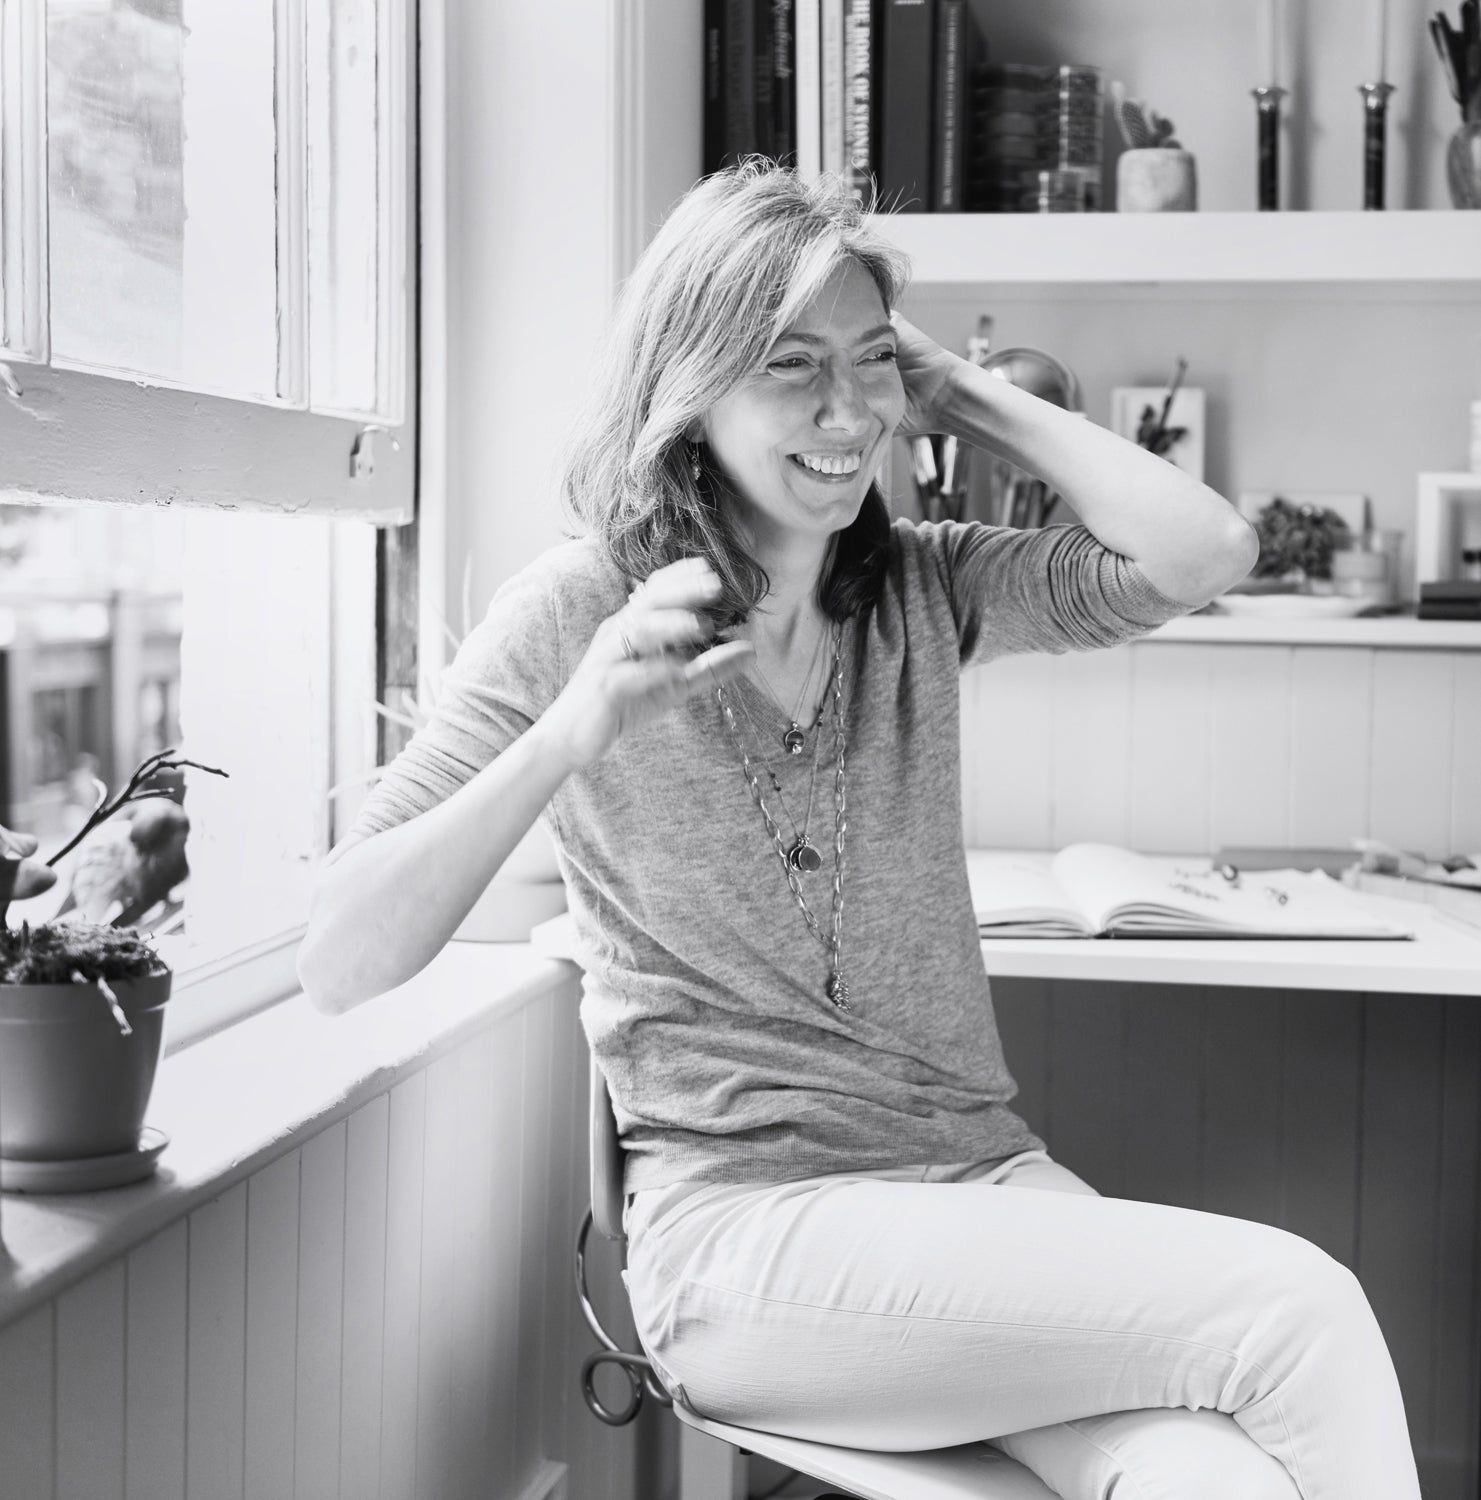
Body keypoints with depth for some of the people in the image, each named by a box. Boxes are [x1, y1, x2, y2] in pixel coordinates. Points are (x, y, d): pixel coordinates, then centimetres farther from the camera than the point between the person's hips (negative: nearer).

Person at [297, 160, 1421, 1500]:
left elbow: (1201, 555, -9)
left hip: (985, 1176, 4)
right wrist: (571, 734, -23)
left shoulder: (923, 589, 9)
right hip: (741, 1225, -4)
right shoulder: (579, 614, -3)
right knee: (1298, 1311, -22)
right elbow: (340, 968, -10)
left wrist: (967, 397, 2)